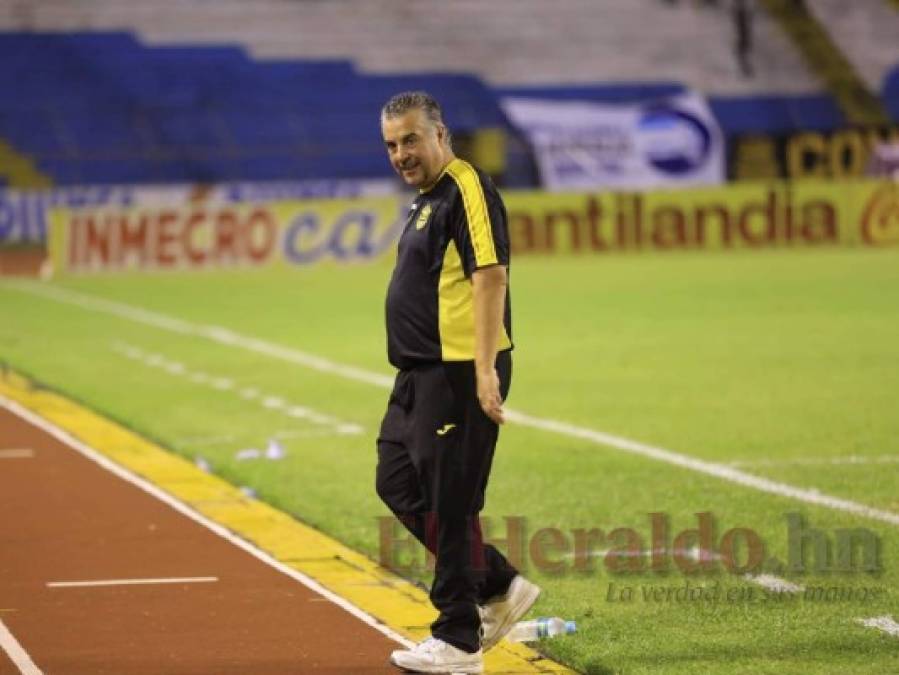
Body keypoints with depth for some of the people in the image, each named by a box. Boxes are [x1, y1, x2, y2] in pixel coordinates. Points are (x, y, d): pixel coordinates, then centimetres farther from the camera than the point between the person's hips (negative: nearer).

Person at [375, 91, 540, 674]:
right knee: (399, 485, 15)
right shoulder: (428, 198, 18)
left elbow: (491, 276, -22)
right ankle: (500, 587, 22)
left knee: (450, 504, -6)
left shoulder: (467, 188, -13)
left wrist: (486, 369, -28)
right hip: (422, 373, 11)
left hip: (461, 372, -11)